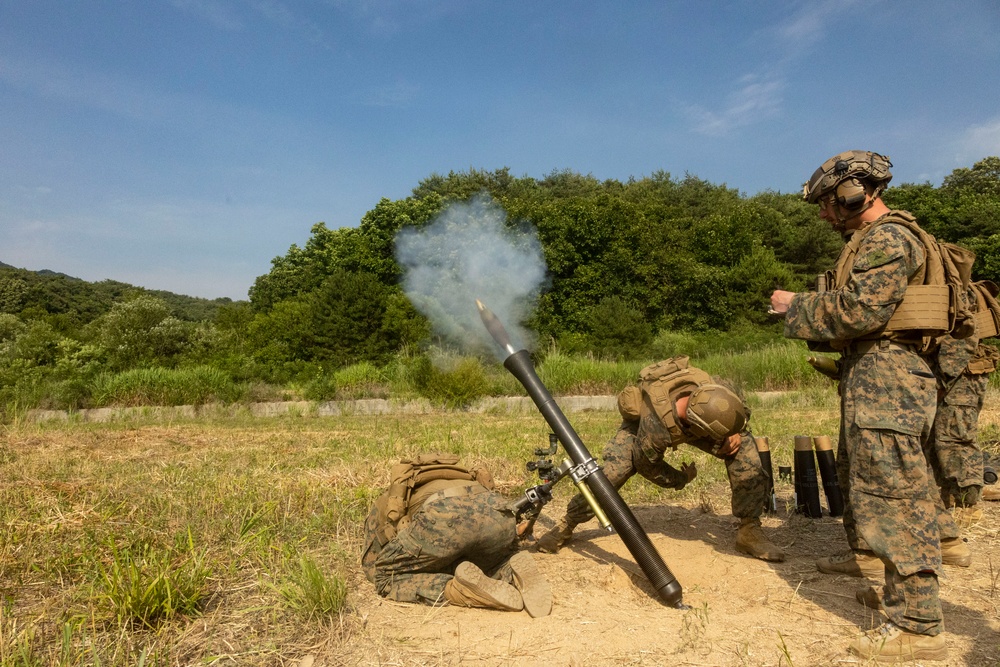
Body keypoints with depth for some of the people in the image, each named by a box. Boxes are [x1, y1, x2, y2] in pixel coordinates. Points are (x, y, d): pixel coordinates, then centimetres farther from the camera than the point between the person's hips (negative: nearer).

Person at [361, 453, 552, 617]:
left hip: (444, 515, -5)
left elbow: (371, 567, 39)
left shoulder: (383, 504, 39)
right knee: (492, 564, 35)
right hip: (498, 513, 5)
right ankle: (515, 577, 1)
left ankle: (463, 591, -6)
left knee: (387, 578, 17)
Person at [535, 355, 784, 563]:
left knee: (744, 448, -18)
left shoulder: (714, 389, -37)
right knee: (609, 474, -19)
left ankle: (749, 530, -6)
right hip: (640, 422, -4)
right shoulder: (653, 426, -45)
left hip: (691, 418, 4)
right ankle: (566, 525, 6)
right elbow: (647, 464, -20)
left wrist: (735, 435, -29)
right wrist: (680, 480, -6)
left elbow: (741, 414, -9)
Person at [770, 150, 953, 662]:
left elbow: (859, 310, -22)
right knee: (862, 483, 18)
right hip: (871, 376, 11)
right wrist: (810, 324, 13)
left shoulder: (888, 238, -12)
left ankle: (918, 626, 1)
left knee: (892, 495, -8)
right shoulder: (872, 239, 20)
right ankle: (897, 588, 31)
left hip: (885, 379, -11)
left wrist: (797, 307, -9)